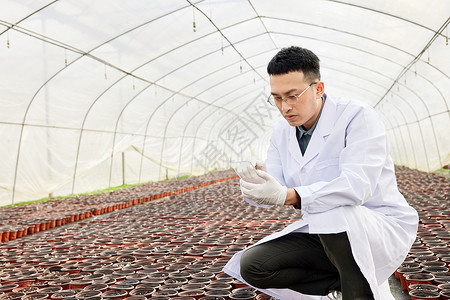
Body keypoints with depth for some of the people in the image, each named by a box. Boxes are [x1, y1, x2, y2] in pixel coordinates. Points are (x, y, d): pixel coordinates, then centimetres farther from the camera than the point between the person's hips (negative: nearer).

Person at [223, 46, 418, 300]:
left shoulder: (358, 116, -17)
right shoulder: (282, 132, 4)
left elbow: (357, 185, -31)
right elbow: (274, 190, -2)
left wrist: (287, 195, -42)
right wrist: (256, 182, -27)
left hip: (384, 231, -7)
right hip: (324, 237, 7)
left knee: (333, 214, -39)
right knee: (251, 266, -9)